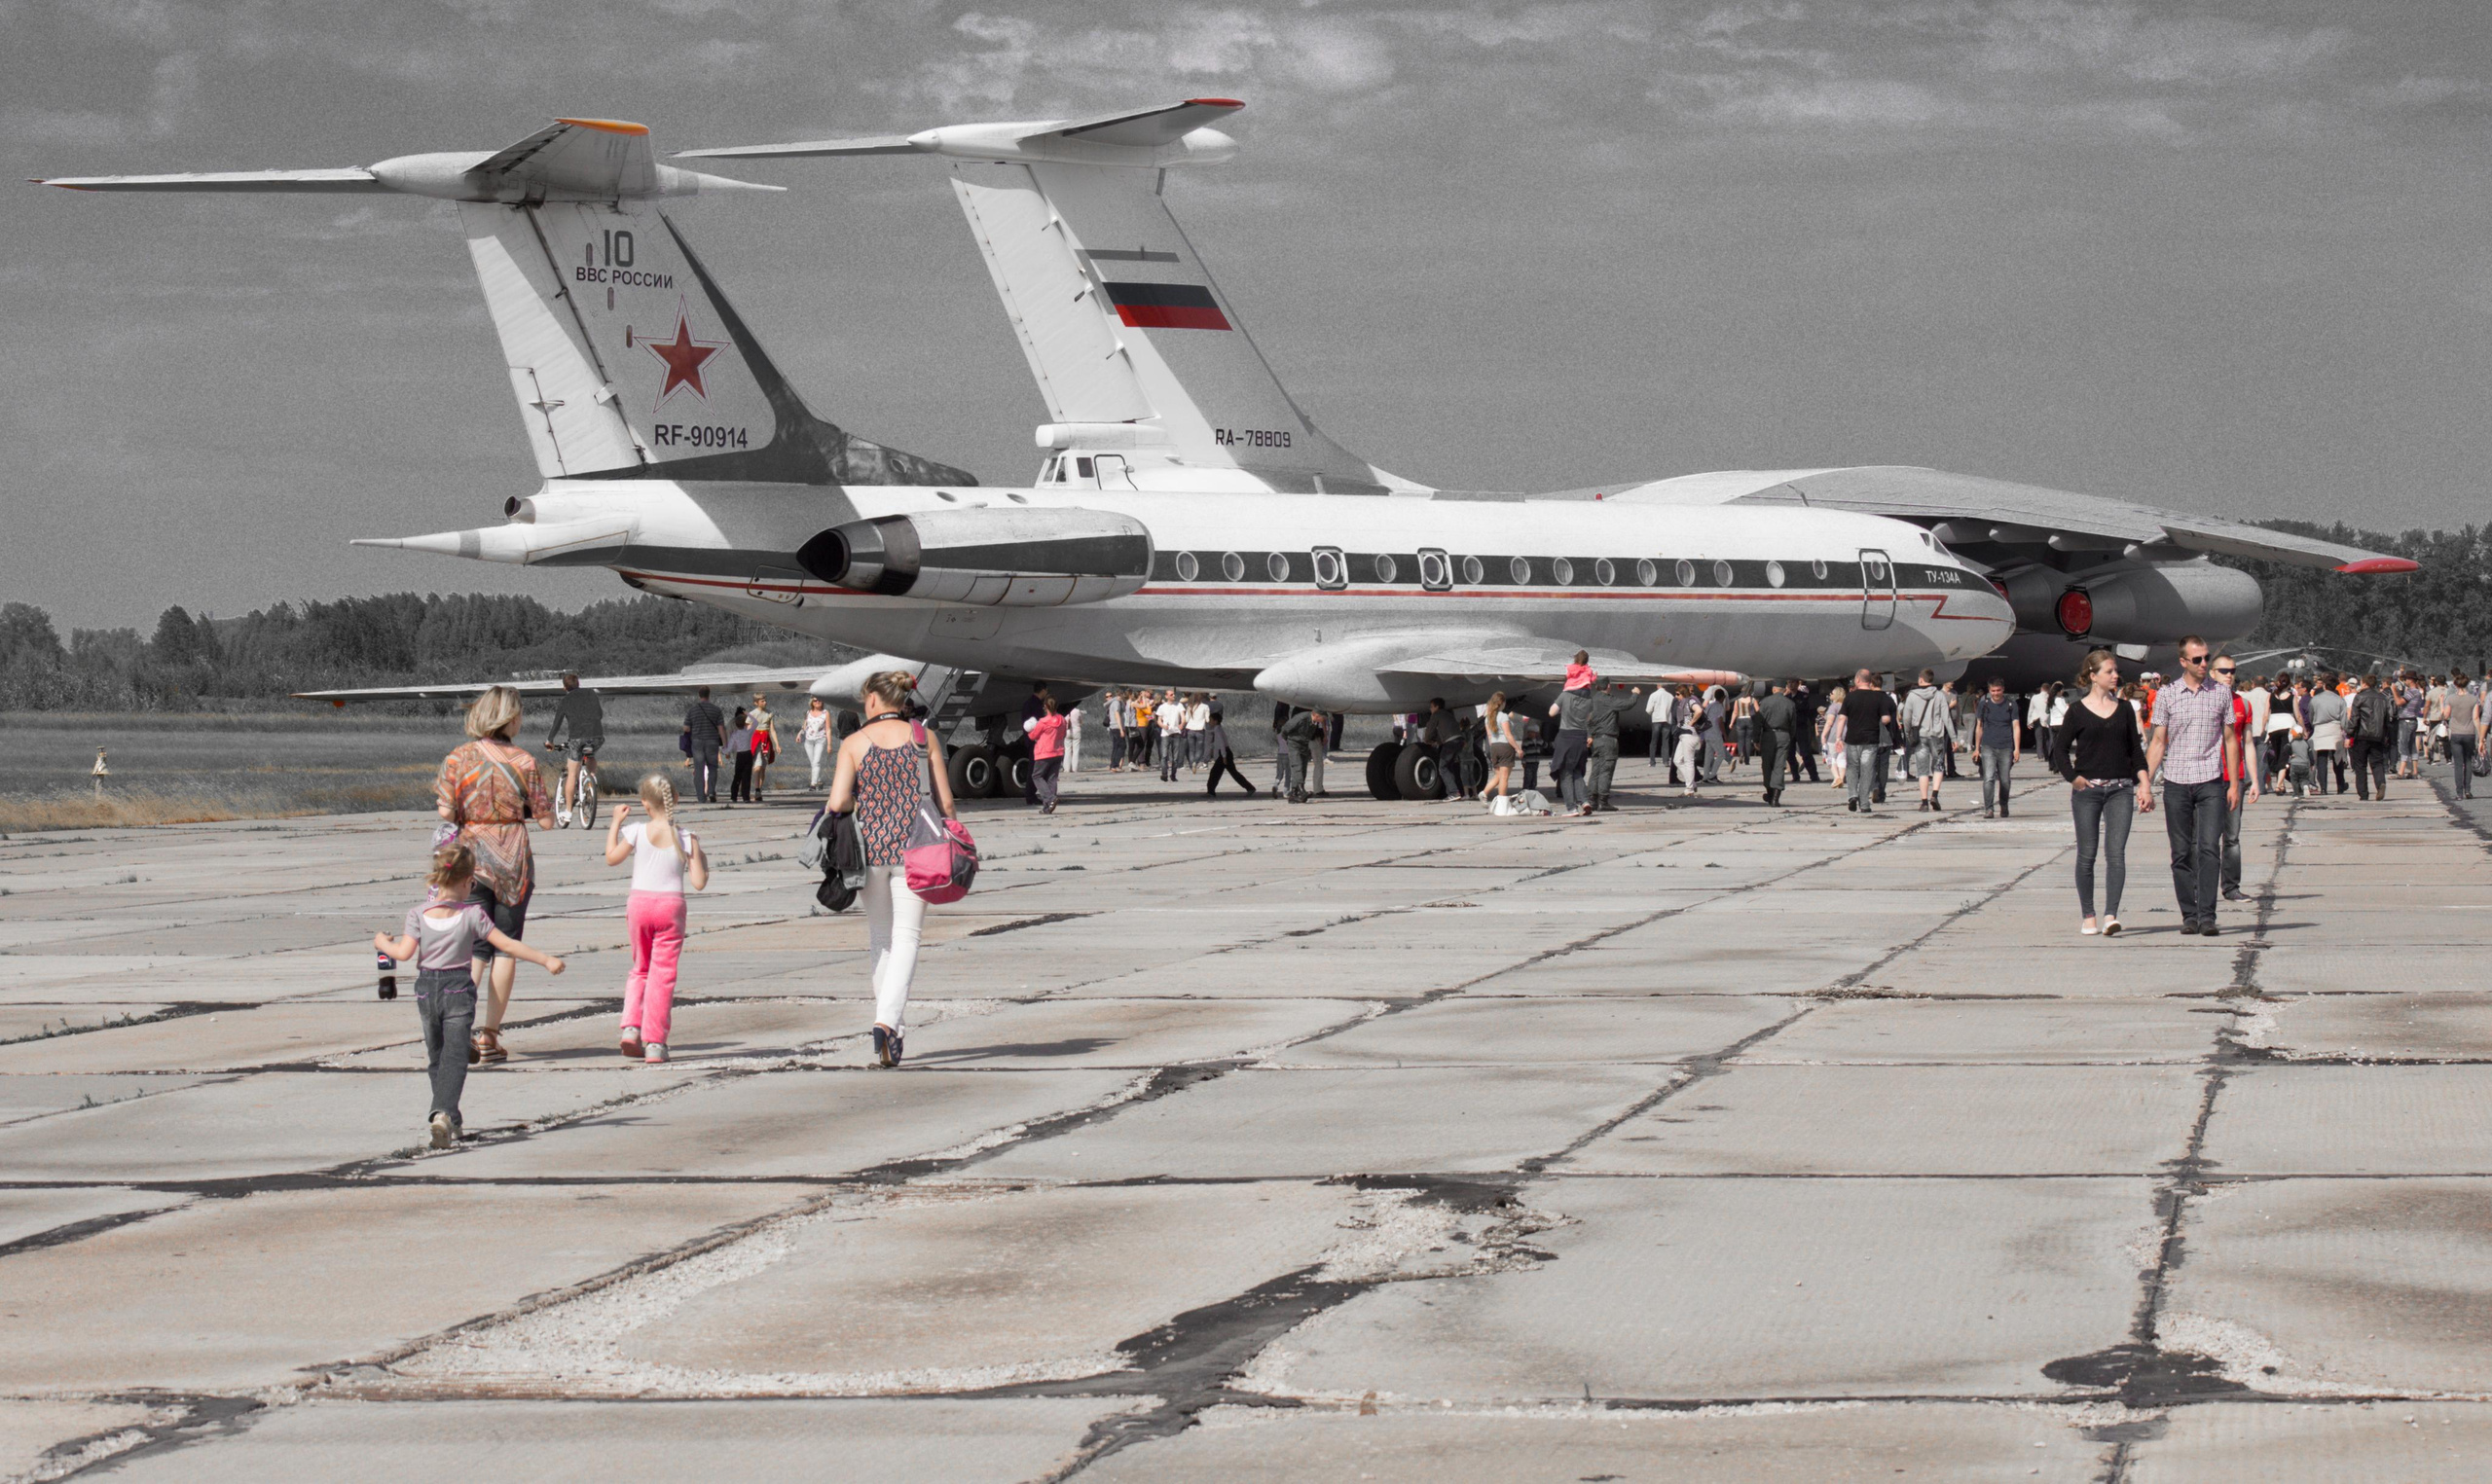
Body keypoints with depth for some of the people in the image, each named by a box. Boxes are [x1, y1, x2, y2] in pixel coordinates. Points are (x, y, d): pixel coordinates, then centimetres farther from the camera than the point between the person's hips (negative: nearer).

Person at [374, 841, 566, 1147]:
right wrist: (546, 960, -3)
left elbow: (404, 952, -10)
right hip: (459, 990, -2)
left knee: (436, 1056, 17)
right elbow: (507, 945, -9)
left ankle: (448, 1118, 26)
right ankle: (444, 1113, -27)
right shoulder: (473, 914, -8)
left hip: (427, 990, 2)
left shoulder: (419, 913, -4)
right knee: (454, 1056, -6)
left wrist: (383, 943, 11)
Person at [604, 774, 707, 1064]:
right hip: (671, 905, -1)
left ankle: (631, 1027, 2)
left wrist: (616, 823, 20)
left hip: (639, 904, 1)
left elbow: (611, 858, 11)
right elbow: (698, 883, -7)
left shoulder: (637, 833, -6)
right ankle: (654, 1045, 2)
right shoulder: (686, 839, -6)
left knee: (641, 970, 21)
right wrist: (702, 861, 12)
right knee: (663, 975, 4)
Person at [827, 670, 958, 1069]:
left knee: (879, 939, 15)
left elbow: (838, 803, -9)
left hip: (870, 842, 0)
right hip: (914, 846, 0)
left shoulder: (854, 744, 0)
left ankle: (893, 1026, 19)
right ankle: (887, 1020, -21)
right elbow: (945, 801, 2)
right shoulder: (923, 737, 3)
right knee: (906, 938, -2)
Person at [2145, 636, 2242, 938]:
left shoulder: (2222, 693, 6)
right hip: (2176, 782, 1)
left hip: (2211, 781, -1)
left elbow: (2230, 740, 11)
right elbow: (2158, 742, 8)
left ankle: (2207, 916, -13)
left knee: (2209, 849, -11)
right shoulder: (2166, 695, 5)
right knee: (2182, 853, 3)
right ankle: (2189, 915, 11)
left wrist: (2234, 784, 6)